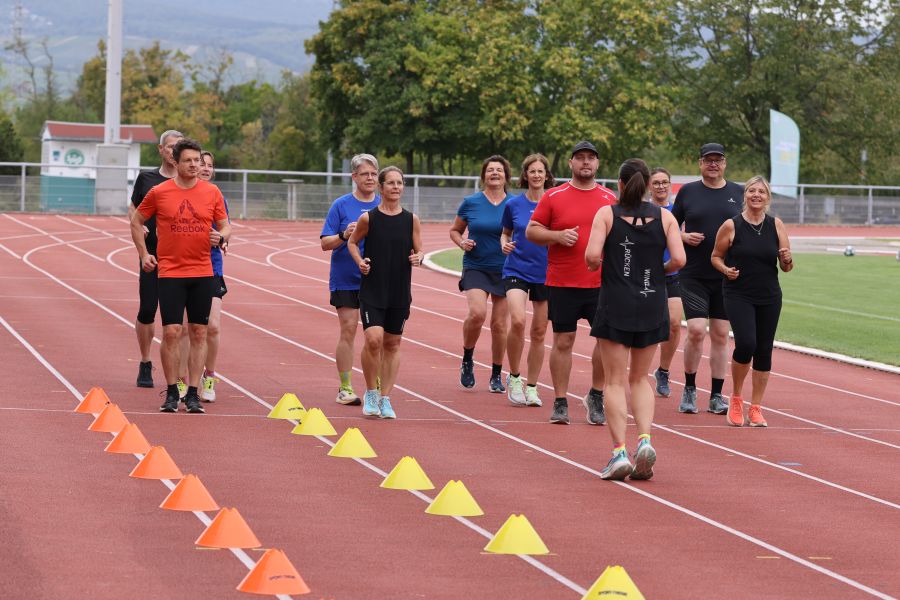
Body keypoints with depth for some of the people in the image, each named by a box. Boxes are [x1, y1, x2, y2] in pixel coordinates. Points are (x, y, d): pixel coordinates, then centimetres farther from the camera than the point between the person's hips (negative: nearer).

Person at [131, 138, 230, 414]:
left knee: (199, 333, 3)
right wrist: (143, 254, 6)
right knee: (171, 332, -7)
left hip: (202, 272, 2)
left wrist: (221, 237, -11)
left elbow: (225, 226, 11)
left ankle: (192, 394, 9)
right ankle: (171, 393, 5)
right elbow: (136, 221, 12)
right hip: (170, 272, -2)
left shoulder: (212, 193, 3)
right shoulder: (159, 192, -1)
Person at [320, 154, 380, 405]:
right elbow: (325, 243, -1)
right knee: (348, 330, -3)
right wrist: (344, 236, -20)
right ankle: (345, 389, 5)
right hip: (346, 279, -2)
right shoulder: (341, 205, 0)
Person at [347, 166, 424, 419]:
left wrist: (418, 258, -13)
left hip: (400, 292, 3)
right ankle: (370, 393, 3)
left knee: (392, 343, 7)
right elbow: (352, 242, 10)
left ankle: (385, 398, 18)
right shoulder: (368, 218, -4)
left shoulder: (411, 220, 2)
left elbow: (419, 251, 9)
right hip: (372, 291, -3)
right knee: (373, 339, -16)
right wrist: (360, 262, -8)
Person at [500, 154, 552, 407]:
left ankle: (531, 387, 19)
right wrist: (504, 244, -6)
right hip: (516, 270, -1)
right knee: (517, 321, -22)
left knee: (539, 332, 6)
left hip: (546, 273, 1)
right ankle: (514, 377, -2)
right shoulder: (514, 204, 3)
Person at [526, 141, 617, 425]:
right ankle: (560, 403, 10)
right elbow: (531, 231, 4)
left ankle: (596, 396, 14)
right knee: (563, 341, 2)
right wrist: (558, 236, -12)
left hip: (601, 284, 2)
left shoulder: (609, 199, 8)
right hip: (562, 284, -2)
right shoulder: (553, 196, 2)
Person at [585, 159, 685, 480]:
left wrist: (594, 265, 7)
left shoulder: (607, 213, -3)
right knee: (640, 379, 15)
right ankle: (645, 439, -4)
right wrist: (660, 270, 13)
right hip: (652, 306, 3)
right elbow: (679, 258, -7)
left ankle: (619, 451, -7)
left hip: (615, 305, -3)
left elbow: (592, 255, -15)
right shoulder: (664, 216, 3)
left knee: (615, 381, 2)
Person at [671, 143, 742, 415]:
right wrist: (684, 236, -9)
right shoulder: (687, 191, 4)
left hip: (727, 277, 2)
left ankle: (716, 396, 12)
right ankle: (689, 389, 5)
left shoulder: (738, 193, 8)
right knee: (696, 330, -13)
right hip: (693, 276, -2)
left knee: (720, 335, 4)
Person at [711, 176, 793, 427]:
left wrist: (787, 259, -14)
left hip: (769, 297, 3)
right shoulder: (731, 226, -5)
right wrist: (726, 269, -13)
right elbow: (716, 256, 7)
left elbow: (787, 267, 8)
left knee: (764, 350, 5)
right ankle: (736, 399, 4)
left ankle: (756, 408, 16)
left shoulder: (777, 225, 3)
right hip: (738, 295, -3)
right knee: (745, 344, -19)